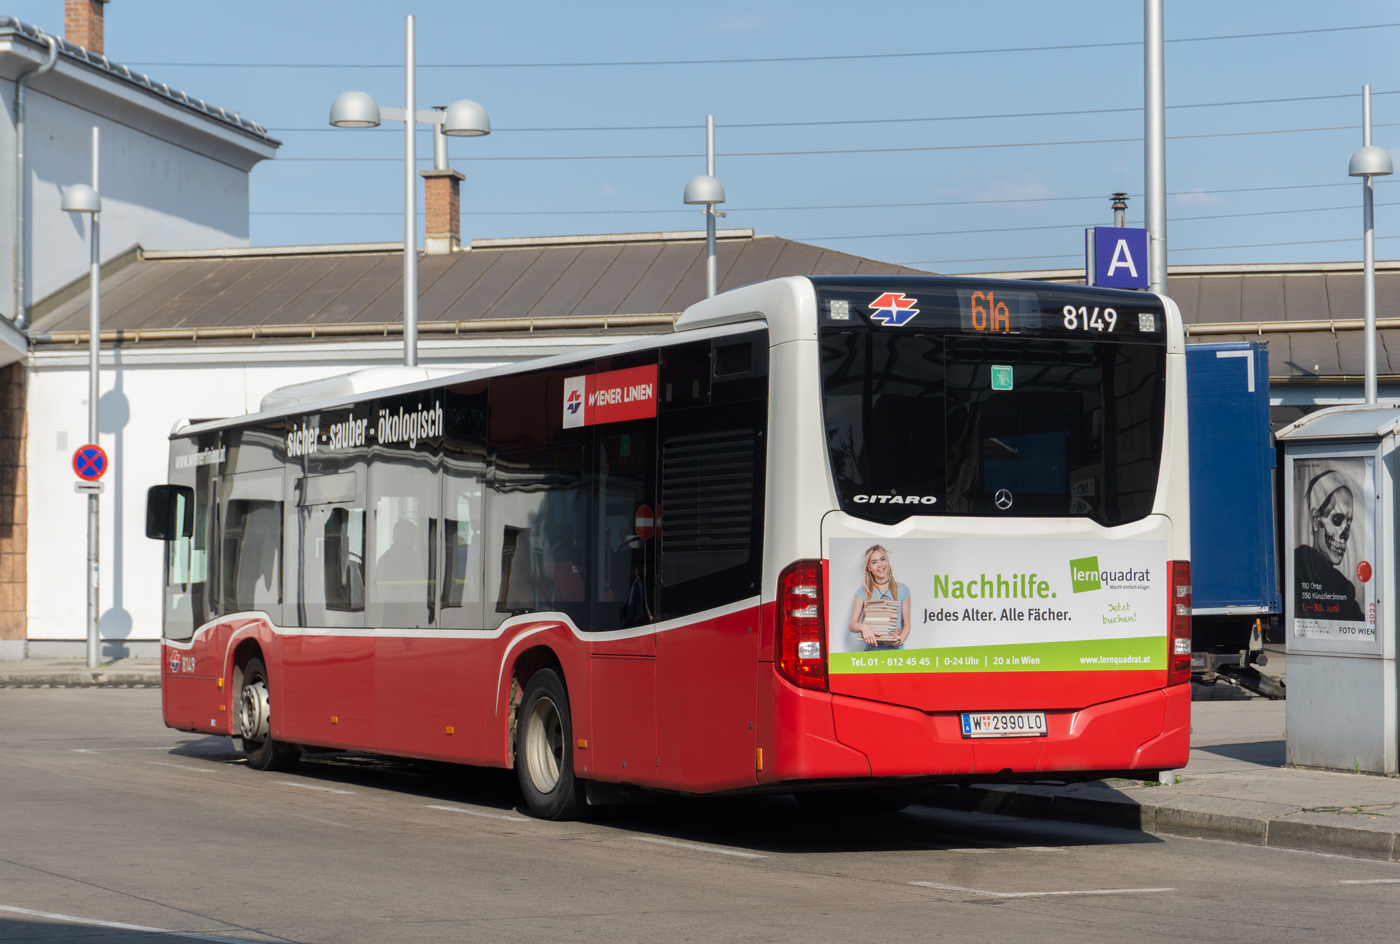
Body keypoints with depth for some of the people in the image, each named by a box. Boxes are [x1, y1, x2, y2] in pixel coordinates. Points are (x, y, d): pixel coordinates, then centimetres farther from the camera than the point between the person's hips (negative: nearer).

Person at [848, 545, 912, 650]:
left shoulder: (902, 590, 11)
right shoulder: (863, 592, 11)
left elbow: (906, 624, 11)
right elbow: (852, 624, 7)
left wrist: (900, 640, -9)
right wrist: (863, 627, -16)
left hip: (896, 649, 0)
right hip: (872, 649, 0)